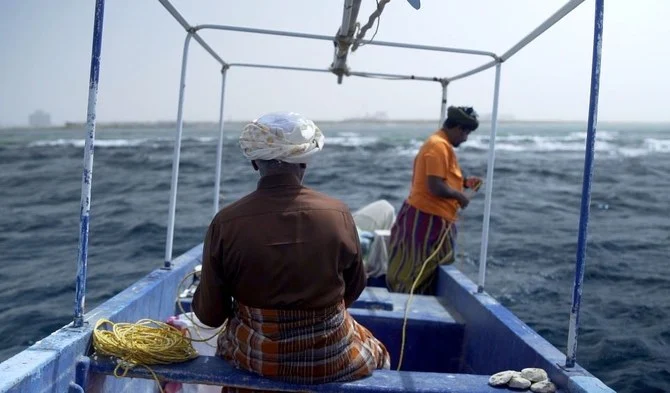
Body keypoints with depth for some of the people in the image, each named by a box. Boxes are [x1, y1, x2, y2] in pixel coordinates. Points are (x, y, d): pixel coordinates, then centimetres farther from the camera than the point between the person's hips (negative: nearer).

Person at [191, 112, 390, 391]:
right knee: (376, 354, 35)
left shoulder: (226, 222, -18)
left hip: (255, 356, 1)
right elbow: (354, 287, 0)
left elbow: (210, 314, -10)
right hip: (332, 357, 0)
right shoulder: (338, 214, -16)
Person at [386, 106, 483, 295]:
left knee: (426, 275, 15)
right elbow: (436, 187, -24)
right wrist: (460, 196, -9)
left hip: (432, 218, 10)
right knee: (413, 275, -3)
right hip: (427, 219, -10)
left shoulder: (438, 143, 15)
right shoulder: (439, 146, -17)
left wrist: (464, 182, 12)